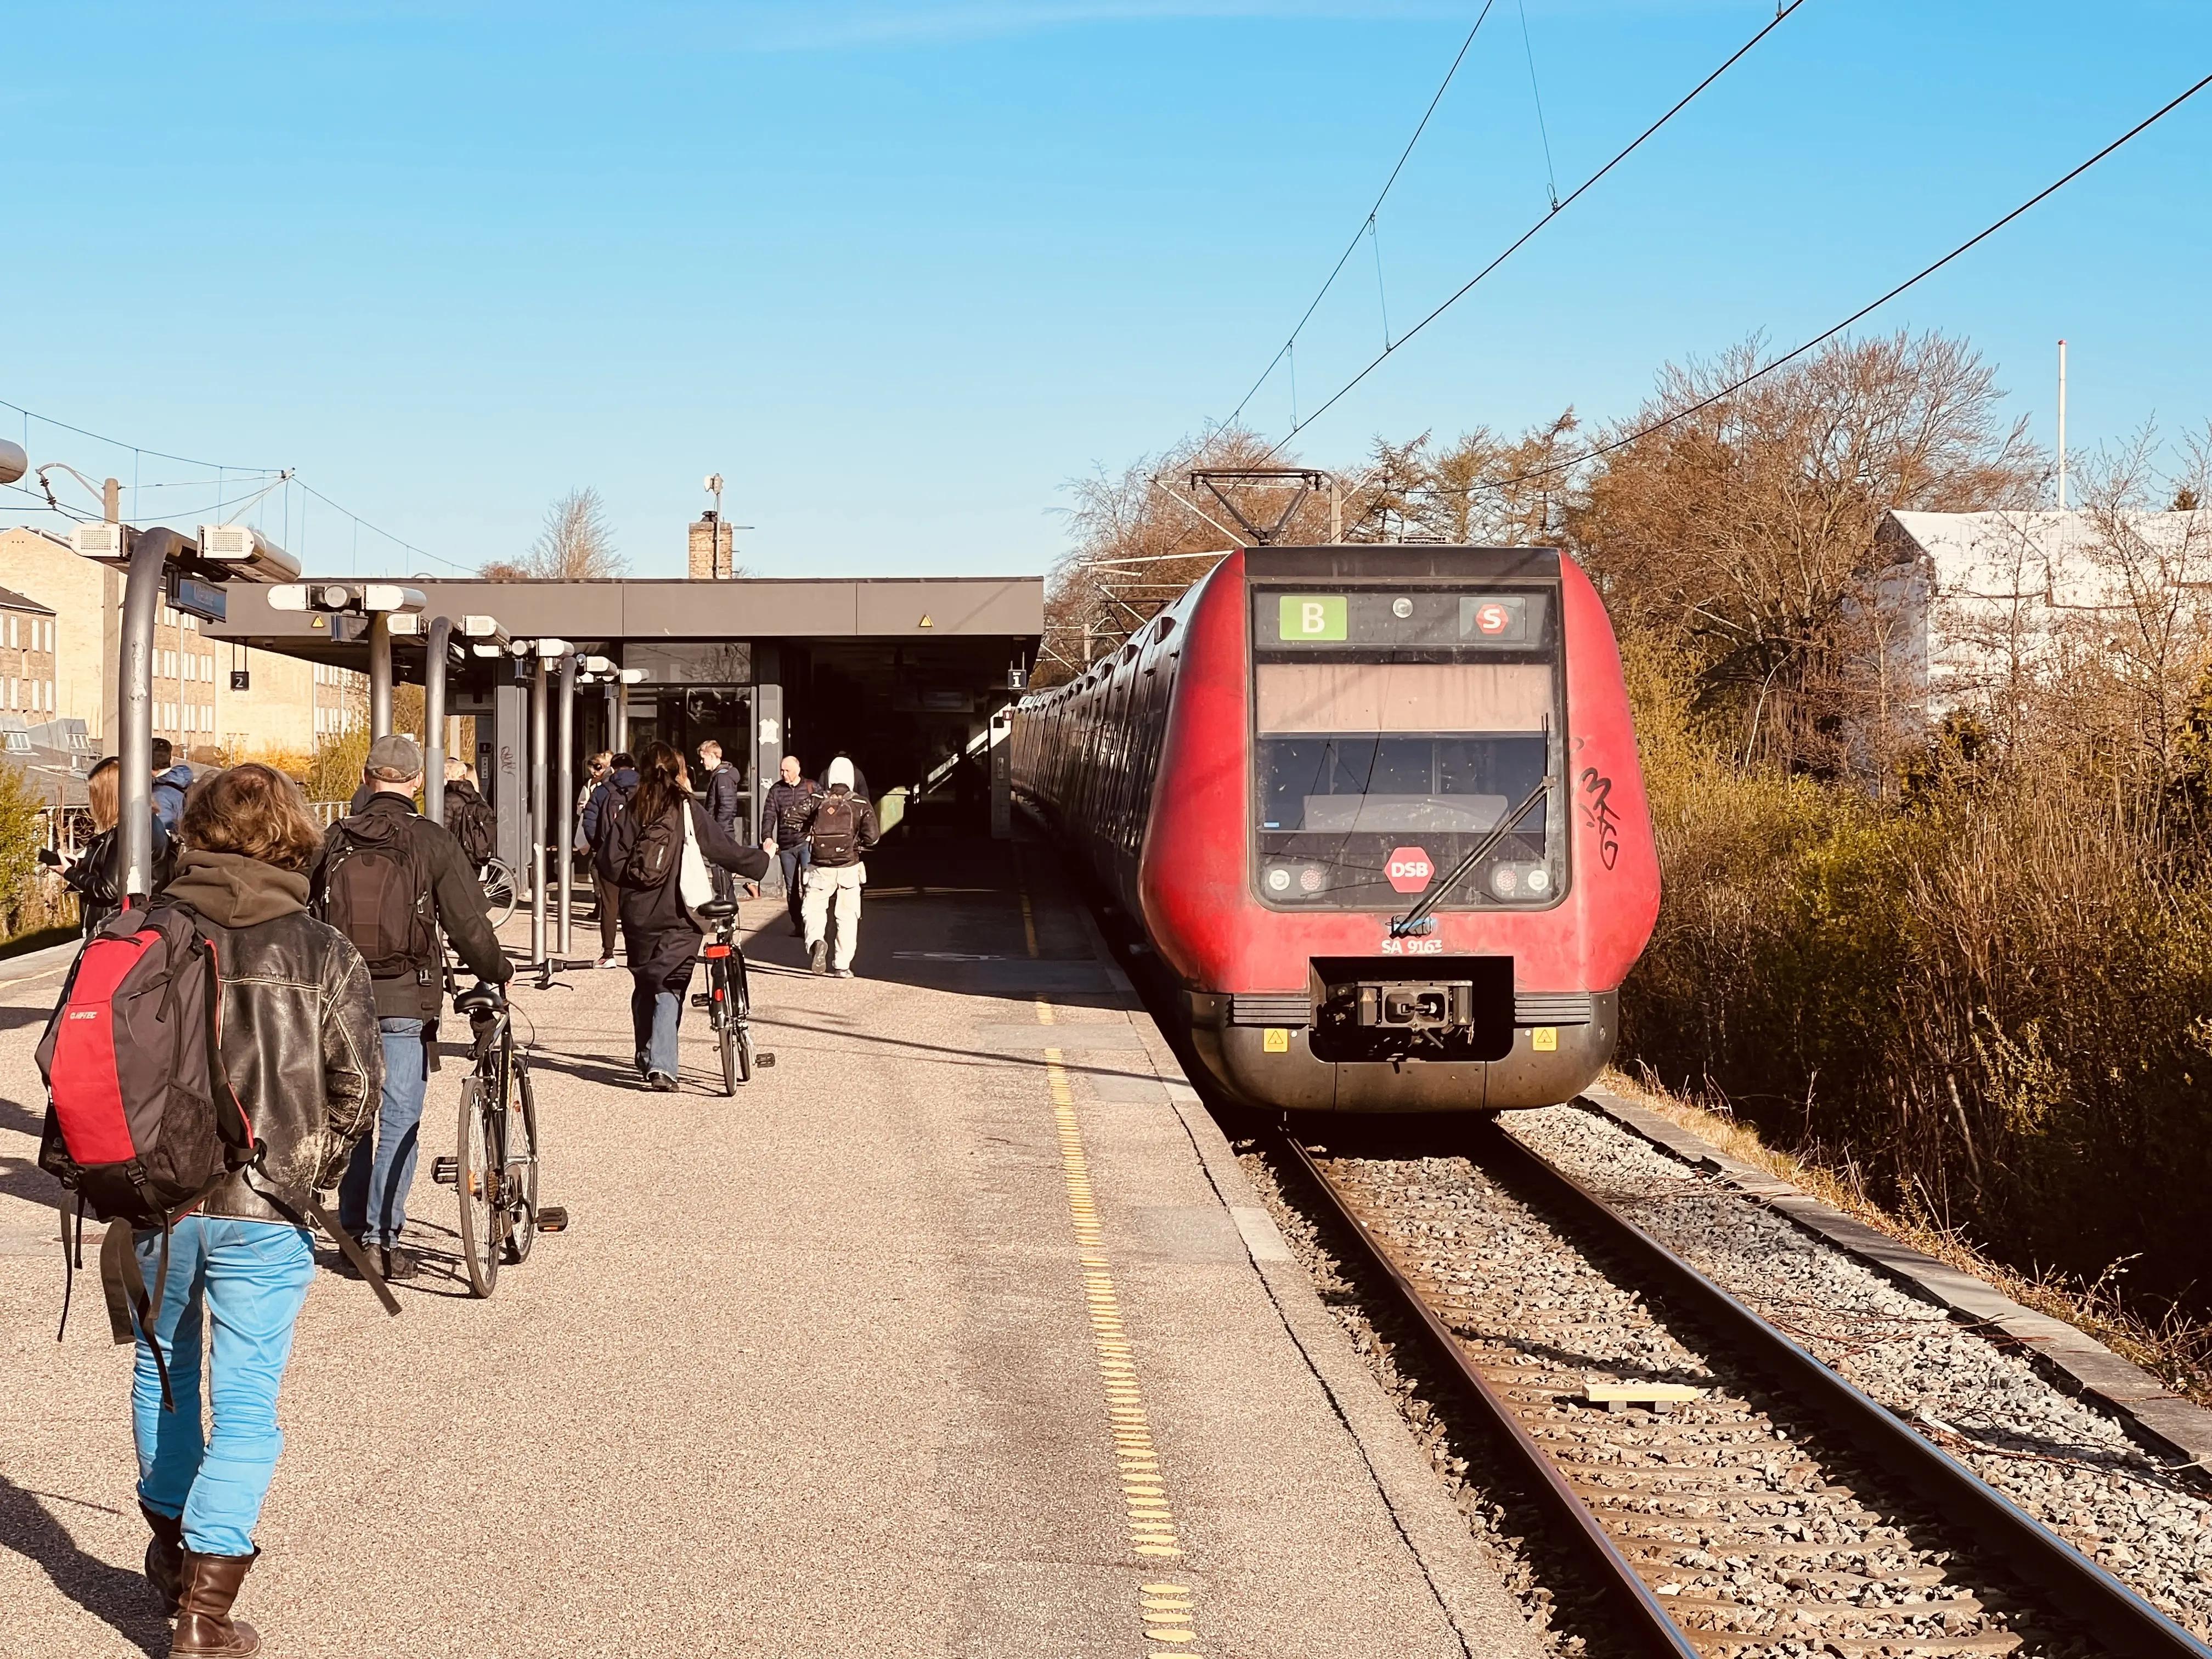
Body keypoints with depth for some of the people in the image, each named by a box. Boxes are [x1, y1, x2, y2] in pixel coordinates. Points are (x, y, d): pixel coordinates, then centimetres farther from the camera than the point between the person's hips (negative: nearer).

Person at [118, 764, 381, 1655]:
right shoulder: (322, 952, -5)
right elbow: (356, 1080, -7)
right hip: (263, 1210, -2)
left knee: (163, 1369, 25)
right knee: (245, 1405, 3)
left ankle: (172, 1541, 40)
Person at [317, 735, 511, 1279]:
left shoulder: (333, 841, 3)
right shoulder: (433, 843, -7)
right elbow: (469, 926, -7)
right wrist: (498, 972, 11)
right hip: (404, 999, -4)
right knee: (397, 1122, 1)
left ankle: (353, 1230, 23)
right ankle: (382, 1240, -1)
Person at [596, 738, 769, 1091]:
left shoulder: (627, 812, 0)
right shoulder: (688, 810, -6)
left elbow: (611, 864, -5)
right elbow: (726, 851, 0)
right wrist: (761, 860, 17)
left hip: (639, 917, 2)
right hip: (679, 917, -2)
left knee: (644, 987, 19)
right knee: (669, 987, 0)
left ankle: (646, 1061, 26)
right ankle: (661, 1065, -15)